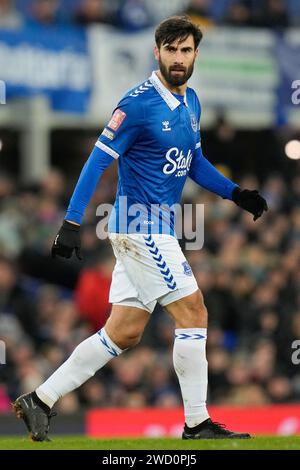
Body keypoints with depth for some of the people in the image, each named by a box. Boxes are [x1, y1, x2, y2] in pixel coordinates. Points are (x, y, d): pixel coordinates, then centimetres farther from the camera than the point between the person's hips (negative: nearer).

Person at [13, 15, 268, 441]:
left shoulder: (191, 101, 11)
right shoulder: (139, 103, -15)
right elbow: (99, 160, -16)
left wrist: (235, 193, 12)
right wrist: (71, 222, -20)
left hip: (159, 227, 9)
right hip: (139, 225, -9)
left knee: (124, 332, 8)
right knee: (193, 312, -9)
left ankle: (40, 400, 13)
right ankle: (197, 425, -2)